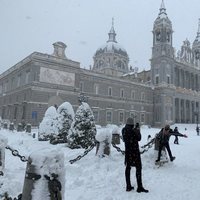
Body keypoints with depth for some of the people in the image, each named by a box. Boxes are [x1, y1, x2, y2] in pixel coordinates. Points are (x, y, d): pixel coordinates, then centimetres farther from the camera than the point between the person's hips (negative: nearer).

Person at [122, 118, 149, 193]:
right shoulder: (133, 130, -18)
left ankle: (128, 186, 19)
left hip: (127, 151, 7)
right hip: (134, 151, -7)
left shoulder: (123, 130, 3)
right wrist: (138, 129, 2)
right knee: (138, 168, 2)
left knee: (128, 168, 11)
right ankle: (139, 187, 5)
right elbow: (139, 138, -7)